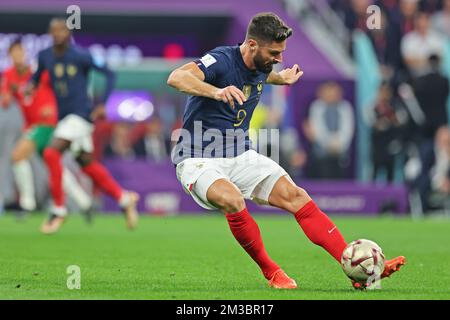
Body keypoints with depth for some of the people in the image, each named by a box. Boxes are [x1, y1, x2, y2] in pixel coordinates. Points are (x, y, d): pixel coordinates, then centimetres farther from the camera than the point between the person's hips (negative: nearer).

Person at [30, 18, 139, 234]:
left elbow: (109, 74, -4)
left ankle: (58, 210, -14)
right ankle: (124, 198, 28)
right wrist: (31, 85, -1)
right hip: (63, 117, 7)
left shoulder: (80, 56, -10)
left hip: (81, 114, -7)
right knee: (87, 164, 11)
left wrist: (103, 105, -11)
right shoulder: (45, 56, 7)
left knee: (51, 153, -21)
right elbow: (38, 75, 23)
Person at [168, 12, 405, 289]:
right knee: (233, 201, -37)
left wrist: (280, 78, 25)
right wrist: (217, 92, -51)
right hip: (198, 160, -7)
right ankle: (270, 271, -13)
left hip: (239, 157, 7)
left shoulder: (261, 67, 6)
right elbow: (176, 78, -39)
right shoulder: (221, 60, -18)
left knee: (295, 196, -11)